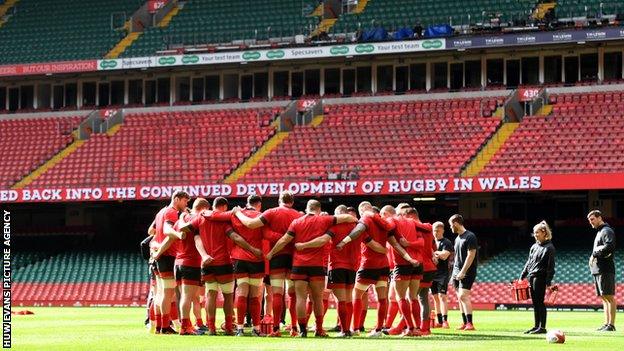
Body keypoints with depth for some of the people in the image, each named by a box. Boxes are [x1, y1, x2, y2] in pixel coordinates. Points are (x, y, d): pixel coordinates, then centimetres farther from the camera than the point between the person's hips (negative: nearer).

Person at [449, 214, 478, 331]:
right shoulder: (457, 238, 17)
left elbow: (471, 255, -16)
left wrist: (463, 272, -19)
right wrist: (455, 272, 15)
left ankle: (470, 323, -16)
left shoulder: (470, 237, -10)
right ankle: (465, 323, 10)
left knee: (463, 296, -16)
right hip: (457, 272, 9)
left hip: (467, 273, -9)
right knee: (460, 297, 6)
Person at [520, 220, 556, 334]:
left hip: (540, 278, -7)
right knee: (535, 303, 9)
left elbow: (550, 266, -10)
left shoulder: (549, 248, -6)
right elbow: (529, 262, 21)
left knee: (540, 302, -8)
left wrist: (549, 282, -15)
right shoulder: (534, 247, 16)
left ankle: (542, 327, -5)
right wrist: (522, 276, 16)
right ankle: (536, 326, 14)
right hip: (531, 277, 7)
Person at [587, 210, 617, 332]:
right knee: (604, 298, 10)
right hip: (598, 270, 10)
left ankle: (611, 325, -11)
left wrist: (595, 254, -14)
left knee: (609, 297, -10)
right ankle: (607, 324, 12)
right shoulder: (599, 232, 23)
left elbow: (609, 246, -23)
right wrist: (594, 256, 7)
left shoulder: (606, 231, -8)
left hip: (605, 270, -10)